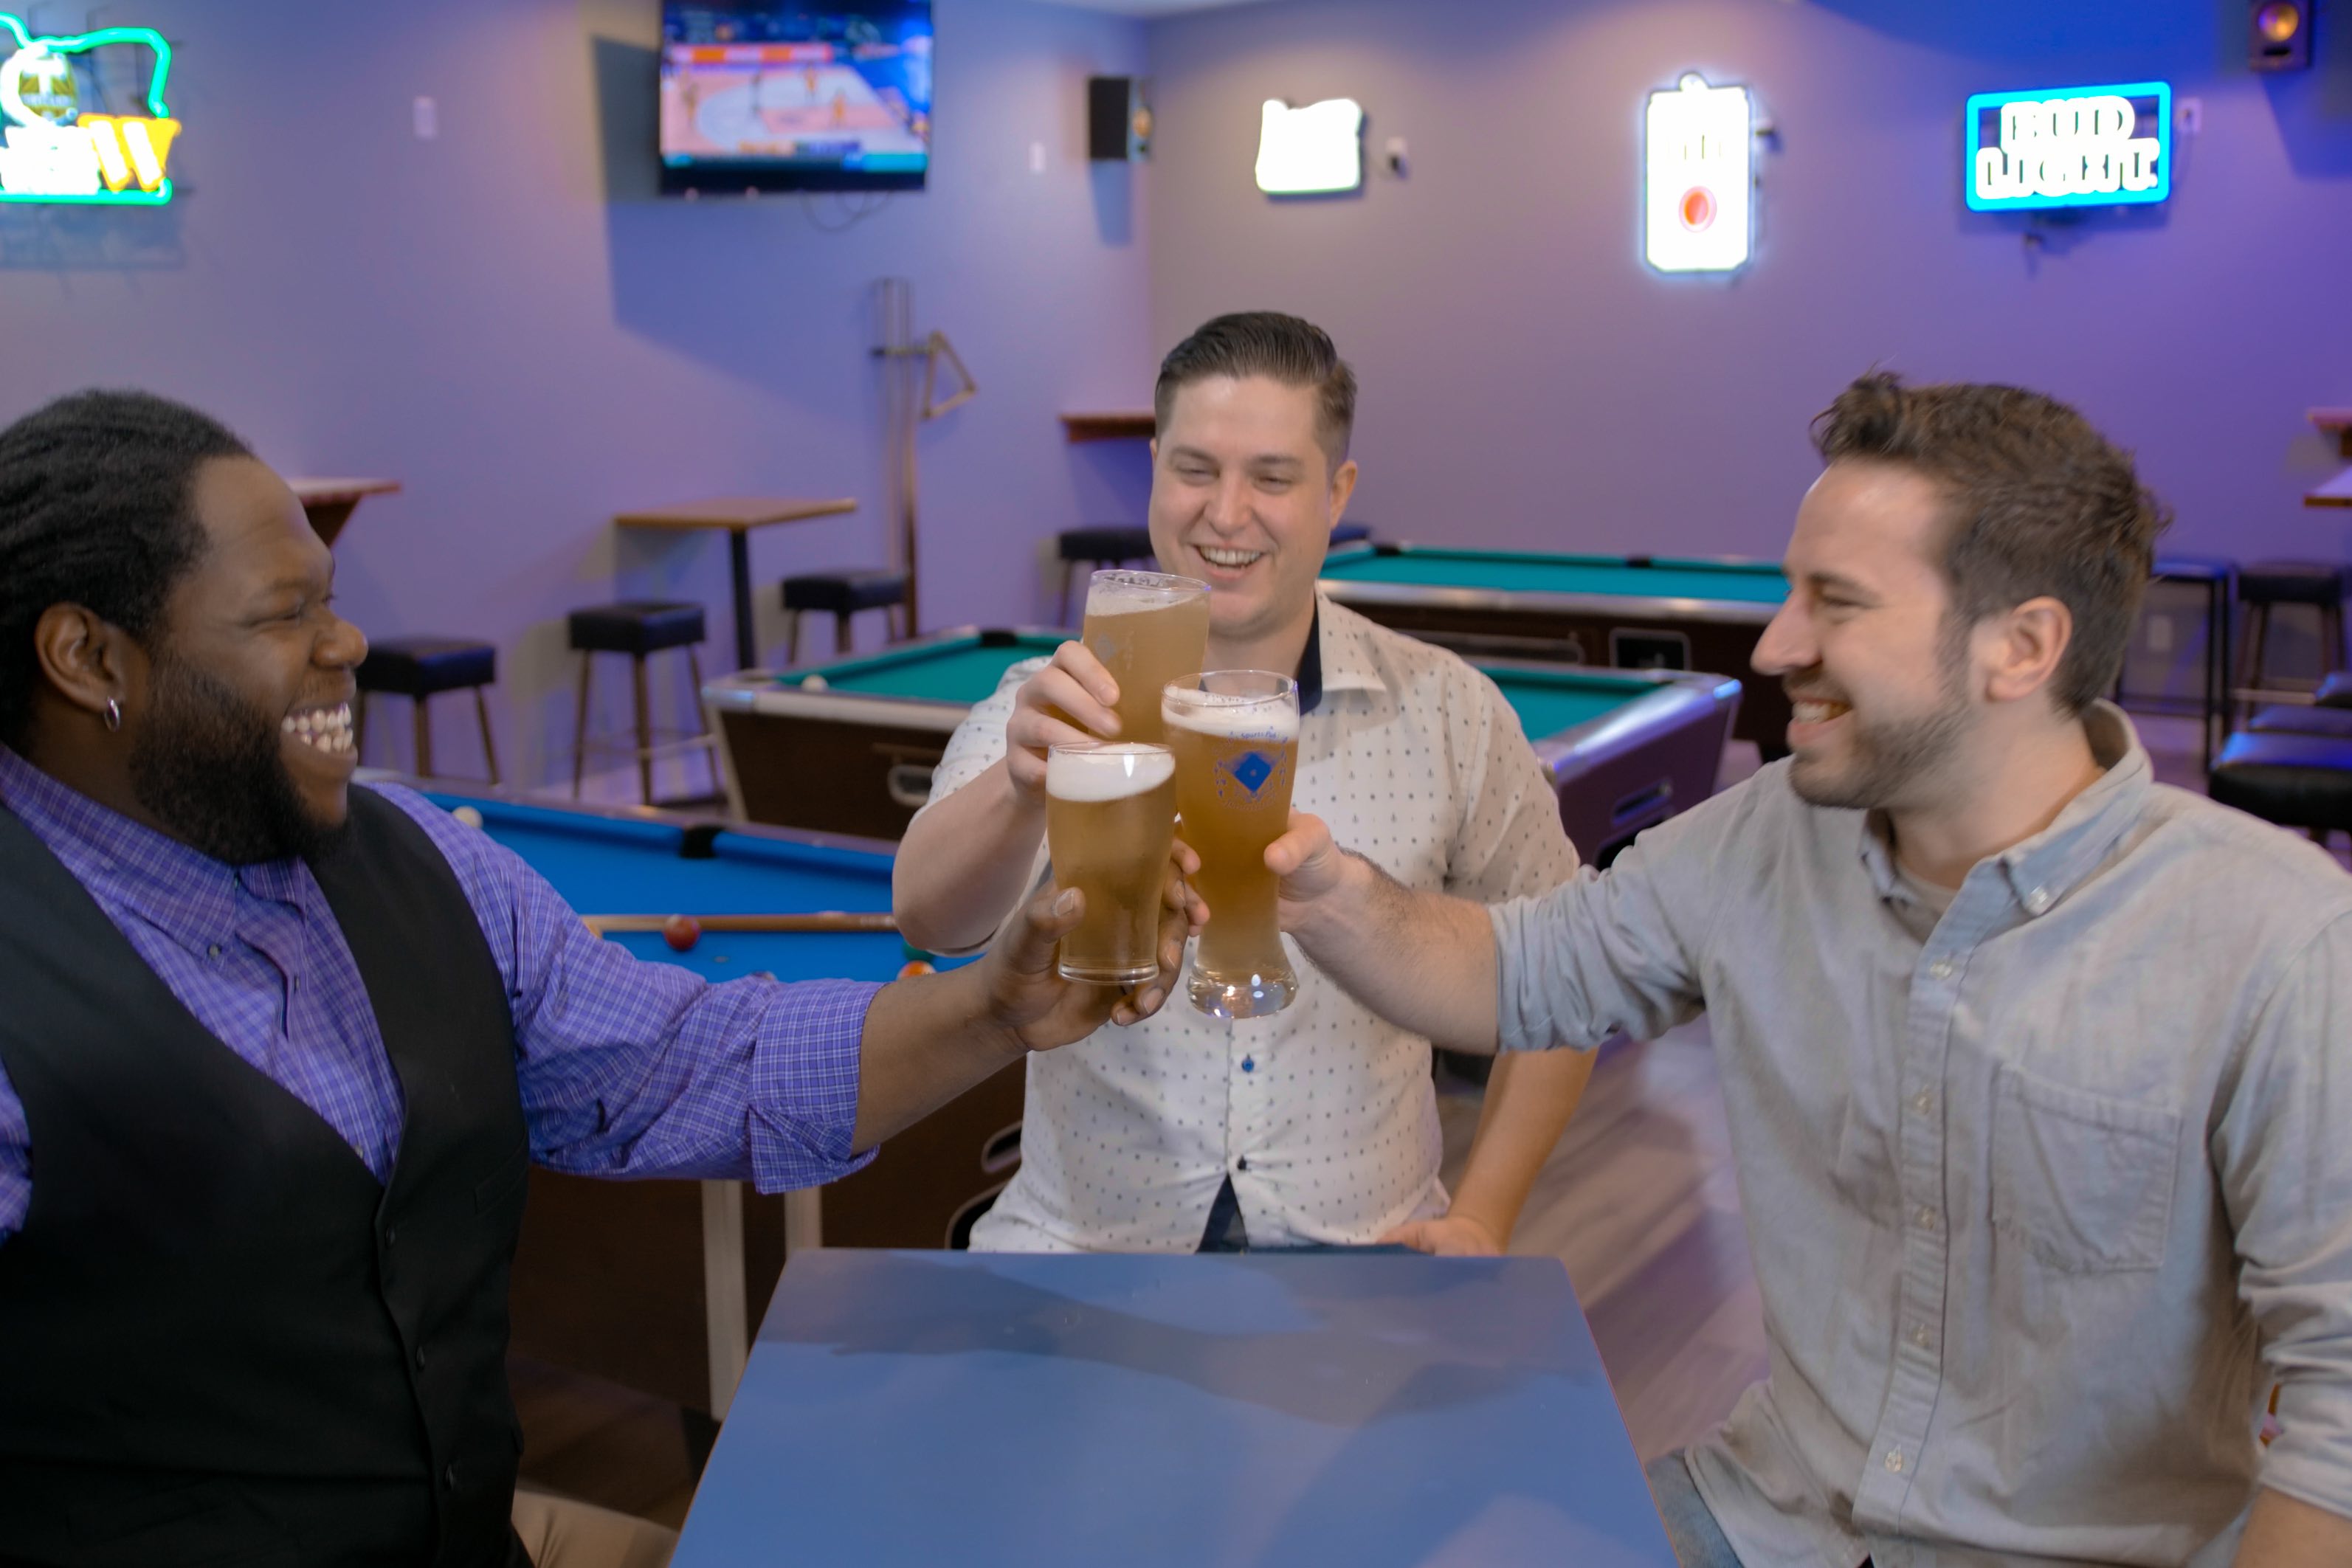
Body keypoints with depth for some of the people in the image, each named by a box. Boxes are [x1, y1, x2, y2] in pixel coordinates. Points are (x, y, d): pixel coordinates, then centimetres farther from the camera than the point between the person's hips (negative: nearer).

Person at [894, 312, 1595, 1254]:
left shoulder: (1448, 713, 1)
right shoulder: (1059, 710, -2)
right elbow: (931, 918, -19)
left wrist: (1482, 1218, 1)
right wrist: (1022, 790, -41)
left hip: (1361, 1250, 1)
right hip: (1082, 1241, 0)